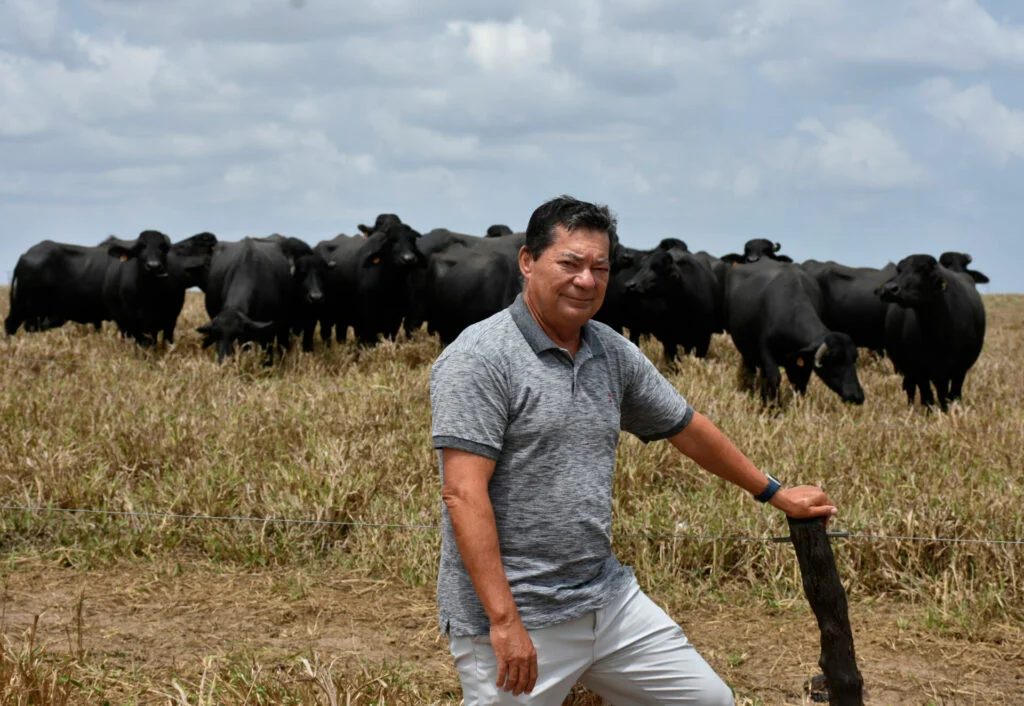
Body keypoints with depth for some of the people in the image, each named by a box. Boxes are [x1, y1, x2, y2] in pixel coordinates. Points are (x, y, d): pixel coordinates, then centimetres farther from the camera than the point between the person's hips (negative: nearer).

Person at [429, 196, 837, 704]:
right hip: (509, 612, -7)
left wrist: (776, 495, 31)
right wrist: (504, 621, -25)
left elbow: (687, 428, 22)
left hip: (609, 599, 8)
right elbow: (463, 494, -20)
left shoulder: (613, 354, 8)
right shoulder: (479, 360, -14)